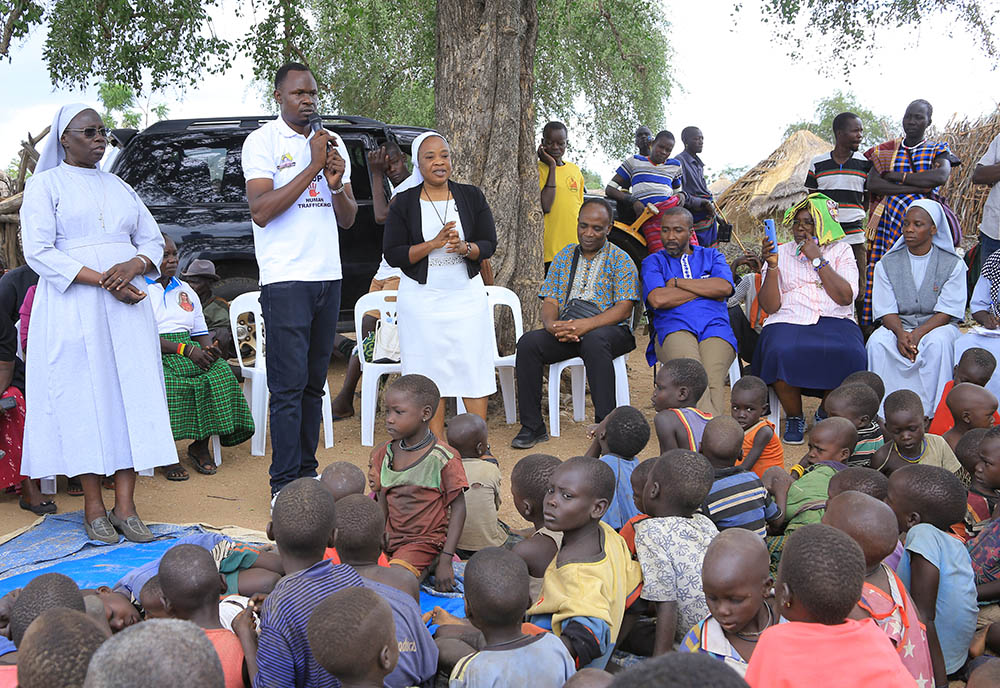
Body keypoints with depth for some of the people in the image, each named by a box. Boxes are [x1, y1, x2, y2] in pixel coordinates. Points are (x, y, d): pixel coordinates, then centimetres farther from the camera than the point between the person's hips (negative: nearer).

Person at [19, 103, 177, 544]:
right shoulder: (46, 184, 4)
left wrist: (133, 266, -7)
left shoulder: (119, 187, 20)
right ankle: (93, 508, 1)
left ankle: (125, 506, -1)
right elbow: (38, 251, -7)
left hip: (128, 304, 4)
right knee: (83, 399, -5)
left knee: (132, 395, -3)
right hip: (72, 308, -4)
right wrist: (101, 280, -16)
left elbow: (153, 240, 17)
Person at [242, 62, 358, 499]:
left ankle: (308, 472, 15)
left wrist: (337, 183, -5)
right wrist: (312, 168, -14)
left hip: (329, 277, 6)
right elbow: (261, 210, -14)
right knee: (289, 385, -7)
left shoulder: (332, 143, 16)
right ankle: (284, 483, -3)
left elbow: (348, 219, 16)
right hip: (285, 279, -6)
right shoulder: (262, 141, -2)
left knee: (314, 384, 9)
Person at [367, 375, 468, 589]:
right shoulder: (383, 455, 6)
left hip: (426, 542, -7)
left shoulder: (443, 458, -11)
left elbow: (458, 509, -8)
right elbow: (382, 511, 13)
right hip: (391, 541, 8)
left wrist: (446, 561, -12)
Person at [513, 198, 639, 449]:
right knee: (528, 342, -24)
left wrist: (585, 325, -22)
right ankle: (532, 426, -17)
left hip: (609, 330, -4)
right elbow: (550, 301, 12)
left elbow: (624, 308, -7)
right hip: (564, 332, 4)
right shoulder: (563, 257, 18)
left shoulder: (620, 260, 4)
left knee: (593, 341, -39)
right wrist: (551, 324, -13)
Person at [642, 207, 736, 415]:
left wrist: (678, 282, 5)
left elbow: (724, 287, 3)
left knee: (713, 381, -33)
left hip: (715, 328, 1)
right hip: (673, 329, -1)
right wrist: (705, 288, 6)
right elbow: (658, 299, -1)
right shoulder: (654, 262, 21)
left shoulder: (712, 256, 26)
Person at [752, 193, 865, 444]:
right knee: (782, 353, -35)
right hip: (788, 320, 0)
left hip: (834, 321, 0)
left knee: (847, 355, -33)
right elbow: (770, 306, 3)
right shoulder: (781, 253, 15)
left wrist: (817, 259, -4)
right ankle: (794, 417, -10)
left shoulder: (841, 251, 15)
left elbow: (845, 297, -3)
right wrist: (772, 266, -9)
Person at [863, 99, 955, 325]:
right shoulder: (886, 151, 15)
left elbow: (940, 177, -11)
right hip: (887, 220, 2)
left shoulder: (938, 150, 11)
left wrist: (897, 176, -7)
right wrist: (917, 187, -9)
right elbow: (872, 184, -2)